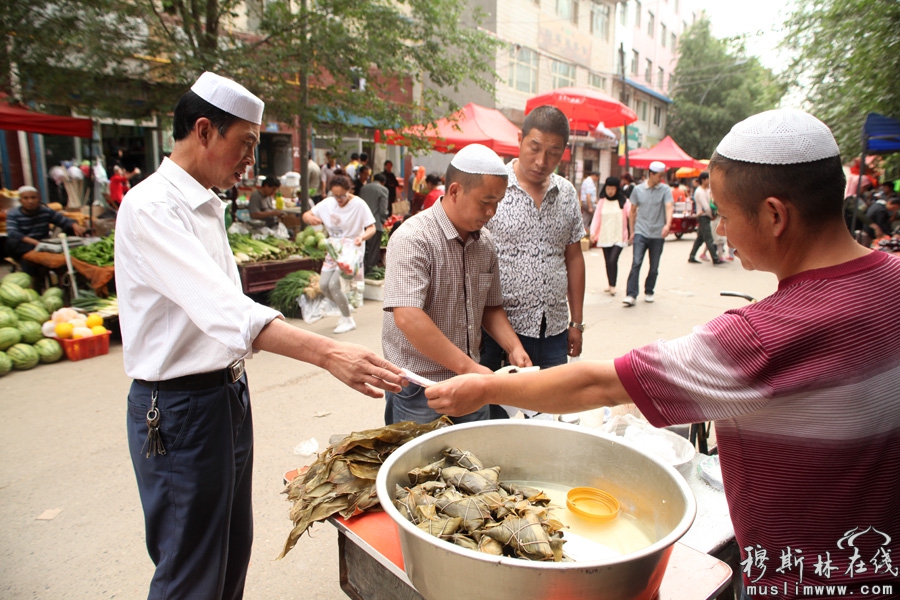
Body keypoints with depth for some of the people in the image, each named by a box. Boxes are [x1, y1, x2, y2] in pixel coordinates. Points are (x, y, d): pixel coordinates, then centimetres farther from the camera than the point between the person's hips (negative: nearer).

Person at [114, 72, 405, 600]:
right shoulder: (152, 207, -19)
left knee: (234, 547, 21)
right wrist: (328, 354, -44)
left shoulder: (207, 206, 11)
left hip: (229, 392, 9)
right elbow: (225, 310, -34)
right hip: (180, 406, -9)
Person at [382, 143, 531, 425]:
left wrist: (513, 347, -3)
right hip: (419, 391, -6)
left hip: (470, 382, 7)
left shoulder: (485, 241, 4)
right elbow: (407, 318, -28)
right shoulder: (413, 238, -18)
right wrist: (468, 367, -27)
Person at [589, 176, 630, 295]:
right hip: (604, 237, 3)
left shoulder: (624, 201, 0)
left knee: (613, 260, -15)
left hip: (619, 237, -3)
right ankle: (610, 284, 26)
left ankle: (613, 285, -1)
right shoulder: (601, 202, 7)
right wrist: (593, 232, -13)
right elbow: (596, 218, 1)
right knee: (607, 262, 10)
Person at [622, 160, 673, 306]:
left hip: (658, 234, 1)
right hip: (641, 233, -1)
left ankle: (649, 292, 27)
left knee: (654, 267, 9)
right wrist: (632, 231, 10)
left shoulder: (665, 190, 0)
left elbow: (669, 207, -14)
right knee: (636, 263, -13)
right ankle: (631, 295, -13)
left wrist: (668, 224, -32)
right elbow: (632, 211, 12)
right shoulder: (638, 189, 4)